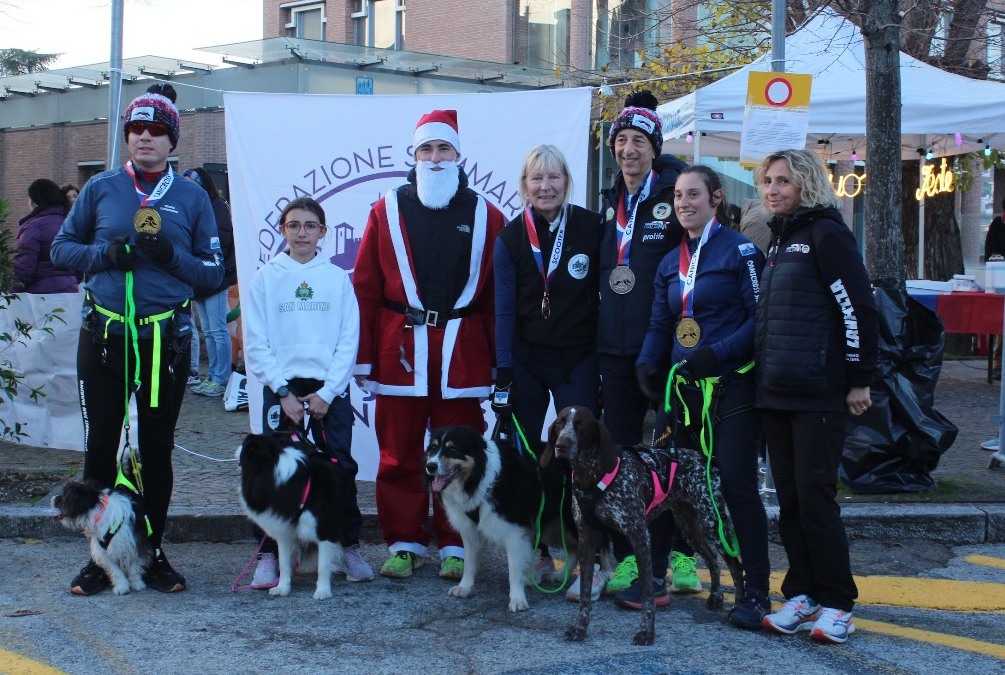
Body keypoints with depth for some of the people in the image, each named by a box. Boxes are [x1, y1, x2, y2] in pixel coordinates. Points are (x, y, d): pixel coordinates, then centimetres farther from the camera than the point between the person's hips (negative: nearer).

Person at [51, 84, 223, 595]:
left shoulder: (192, 197, 5)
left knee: (157, 448, 7)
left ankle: (153, 552, 19)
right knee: (100, 444, 3)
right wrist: (105, 254, -9)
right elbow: (62, 248, 10)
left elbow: (214, 272, 5)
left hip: (165, 337, 0)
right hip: (102, 335, 0)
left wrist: (172, 255, -13)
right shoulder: (100, 189, 6)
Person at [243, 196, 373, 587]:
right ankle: (268, 555, 4)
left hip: (330, 389, 0)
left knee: (340, 468, 1)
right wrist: (284, 393, -8)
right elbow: (256, 345, 1)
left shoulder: (338, 279, 6)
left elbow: (349, 341, 2)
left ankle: (349, 548, 13)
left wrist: (326, 393, -8)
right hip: (281, 387, 0)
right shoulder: (265, 279, 4)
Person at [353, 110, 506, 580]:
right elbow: (365, 289, 5)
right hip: (400, 350, 0)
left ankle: (454, 546, 13)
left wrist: (501, 363, 1)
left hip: (462, 354, 0)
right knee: (399, 454, 4)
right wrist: (362, 358, 0)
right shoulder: (388, 212, 7)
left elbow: (497, 294, 6)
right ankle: (404, 542, 15)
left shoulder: (484, 217, 8)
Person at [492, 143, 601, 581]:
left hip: (578, 360, -1)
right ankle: (535, 552, 13)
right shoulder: (511, 237, 1)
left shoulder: (591, 228, -2)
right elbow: (504, 309, -1)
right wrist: (503, 373, -7)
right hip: (526, 359, 1)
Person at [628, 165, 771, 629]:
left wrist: (717, 353, -21)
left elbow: (759, 316, -11)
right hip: (684, 387, 7)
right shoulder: (671, 263, 15)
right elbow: (660, 324, 18)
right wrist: (647, 364, 0)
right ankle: (653, 578, 20)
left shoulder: (740, 251, -6)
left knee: (737, 485, -8)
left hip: (731, 385, -6)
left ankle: (756, 592, 0)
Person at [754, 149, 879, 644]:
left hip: (819, 394, -8)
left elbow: (858, 309, -13)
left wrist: (860, 380, -14)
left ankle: (836, 603, 4)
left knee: (815, 496, -6)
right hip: (776, 393, 8)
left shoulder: (826, 235, -9)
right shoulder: (778, 239, 17)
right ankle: (801, 595, 17)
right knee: (789, 498, 9)